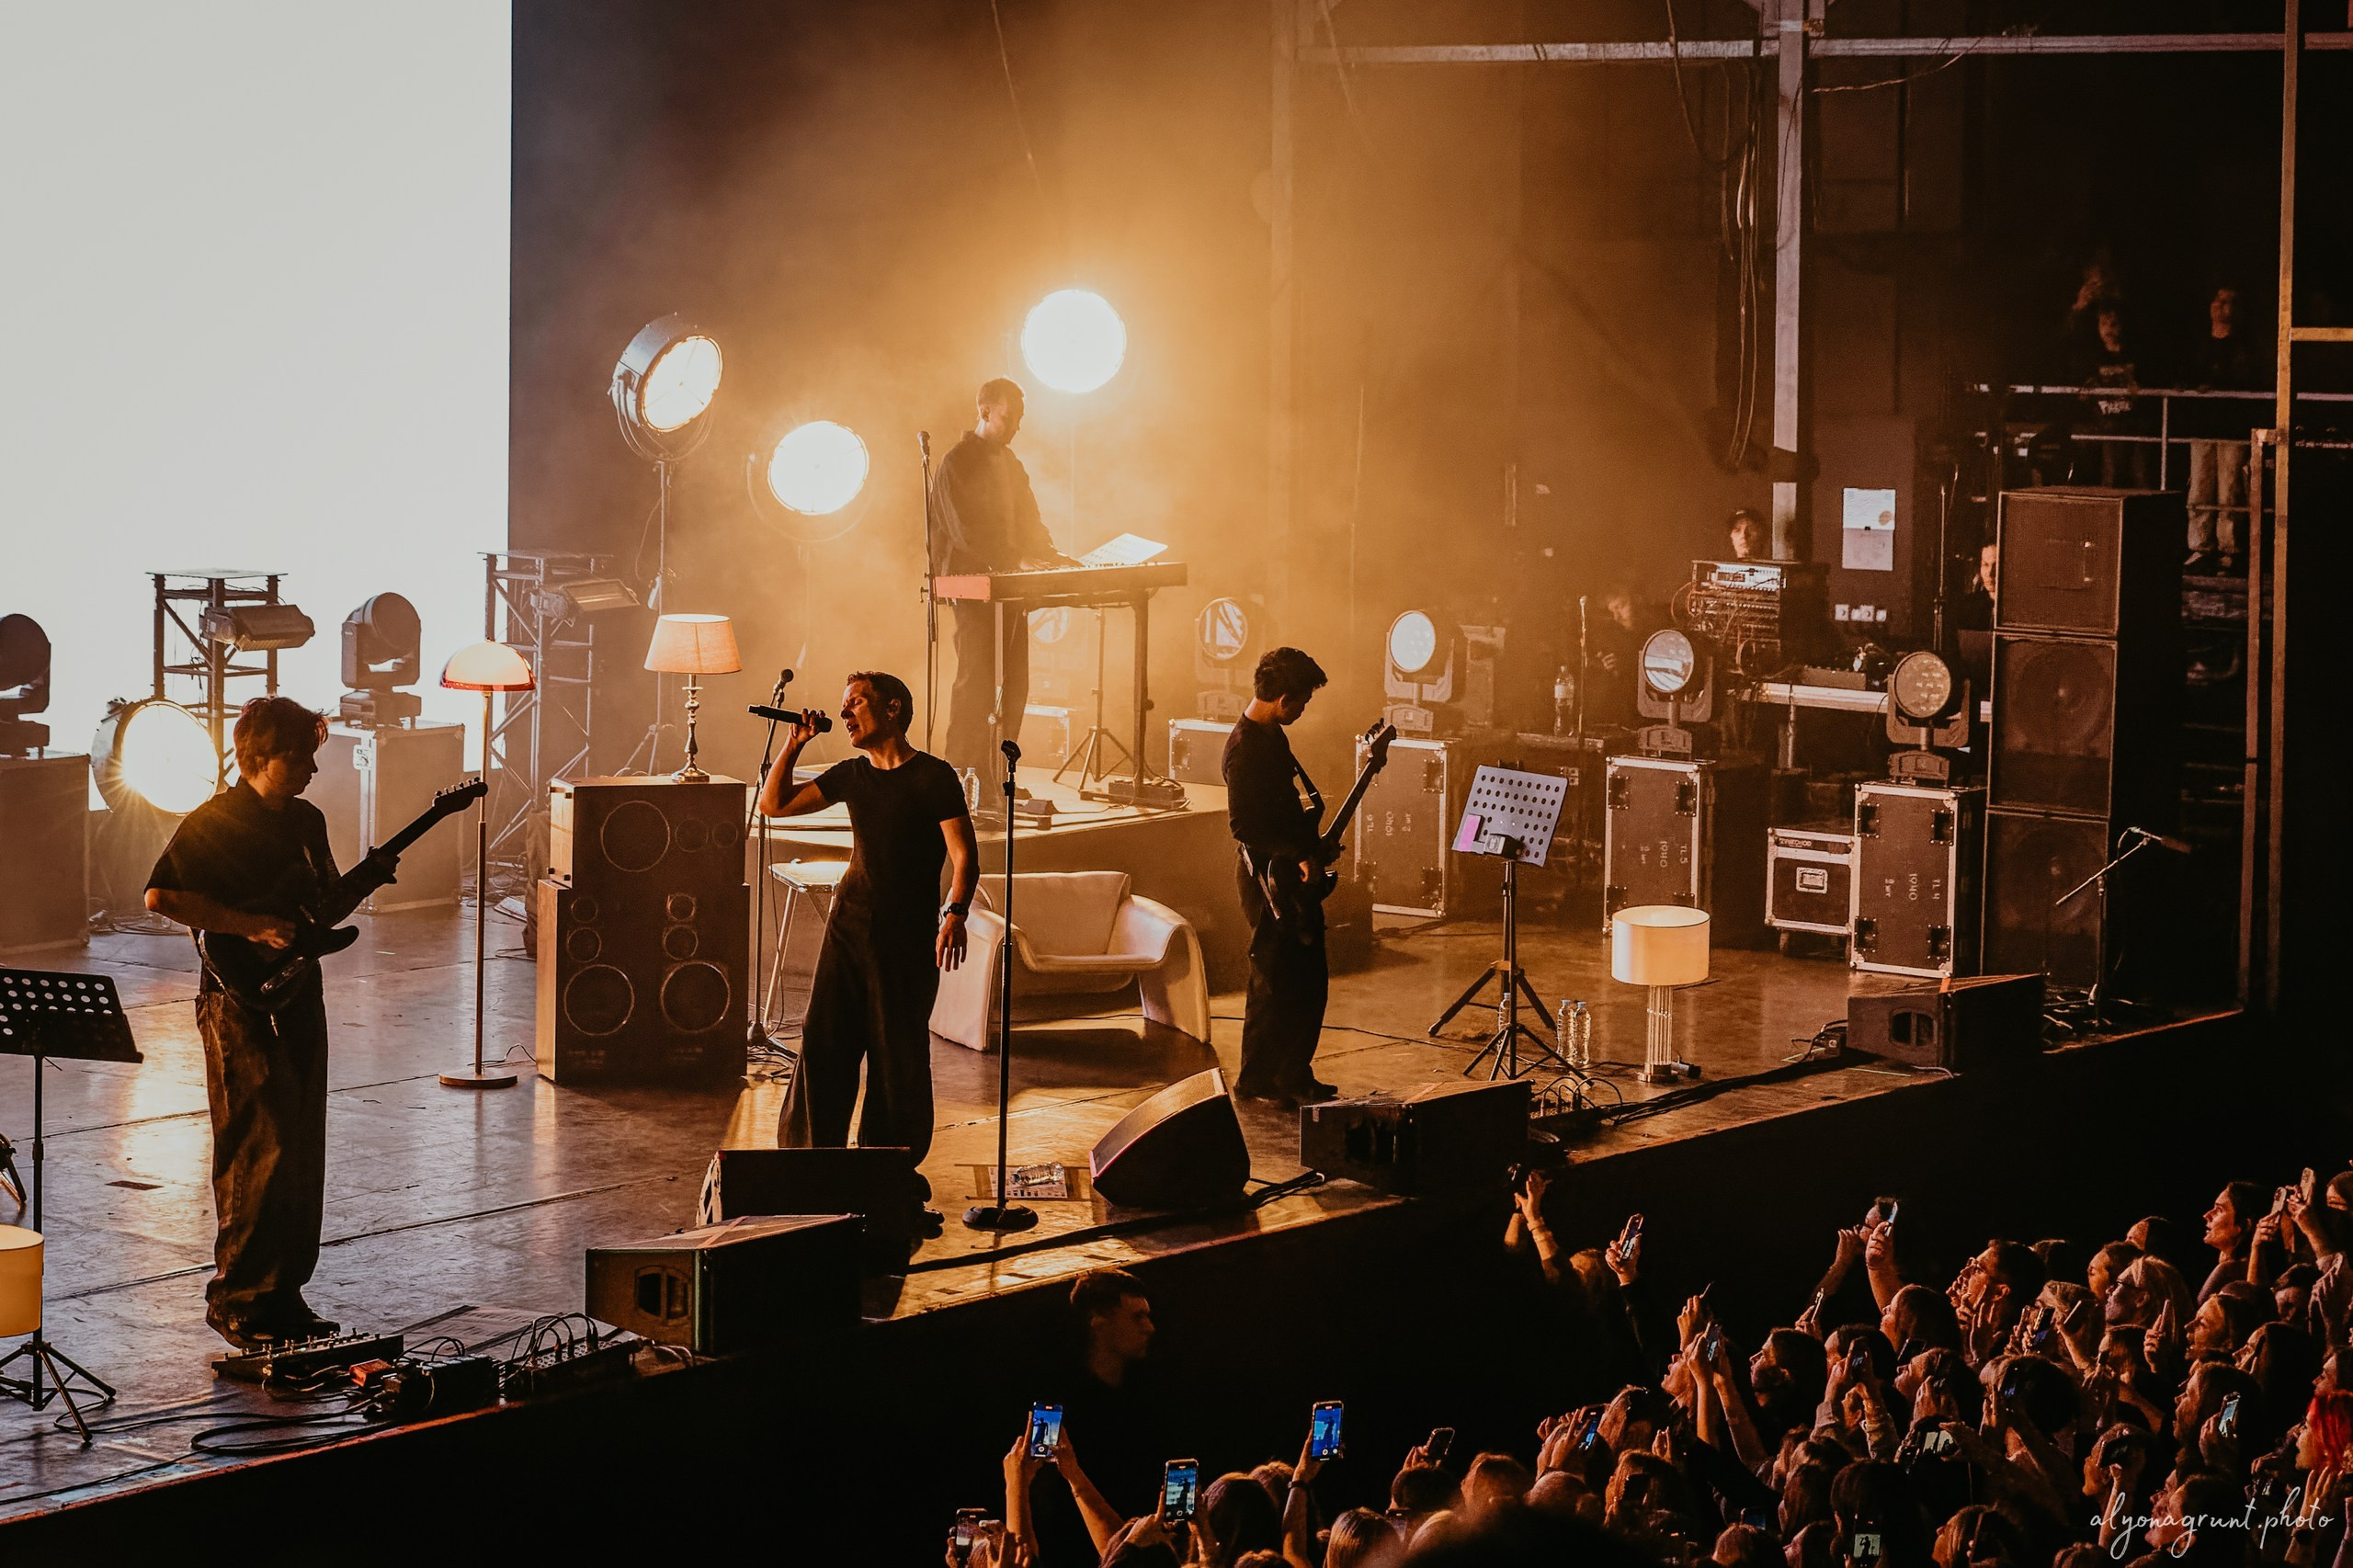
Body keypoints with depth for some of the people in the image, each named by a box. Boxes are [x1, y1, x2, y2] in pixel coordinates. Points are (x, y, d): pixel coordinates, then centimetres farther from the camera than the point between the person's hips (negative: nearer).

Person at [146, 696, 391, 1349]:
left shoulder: (307, 821, 13)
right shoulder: (212, 824, -10)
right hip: (239, 1001, -7)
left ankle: (284, 1295, 17)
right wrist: (247, 926, -21)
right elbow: (160, 896, -19)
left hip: (299, 996, 8)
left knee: (304, 1158, 8)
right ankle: (237, 1300, -5)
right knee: (264, 1152, -13)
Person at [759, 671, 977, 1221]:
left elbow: (964, 853, -11)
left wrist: (955, 913, -24)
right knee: (823, 1041, 1)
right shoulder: (851, 775, 12)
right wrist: (794, 745, 5)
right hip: (850, 923, 5)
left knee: (898, 1053, 1)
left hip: (908, 933, -5)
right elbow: (773, 804, 15)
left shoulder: (933, 777, -5)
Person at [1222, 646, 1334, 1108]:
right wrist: (1298, 855, -23)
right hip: (1268, 877, -10)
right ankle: (1255, 1079, 7)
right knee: (1275, 981, -3)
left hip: (1295, 872, 10)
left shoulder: (1272, 735, 11)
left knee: (1310, 978, 14)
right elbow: (1242, 824, -24)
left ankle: (1294, 1074, 23)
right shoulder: (1245, 748, -20)